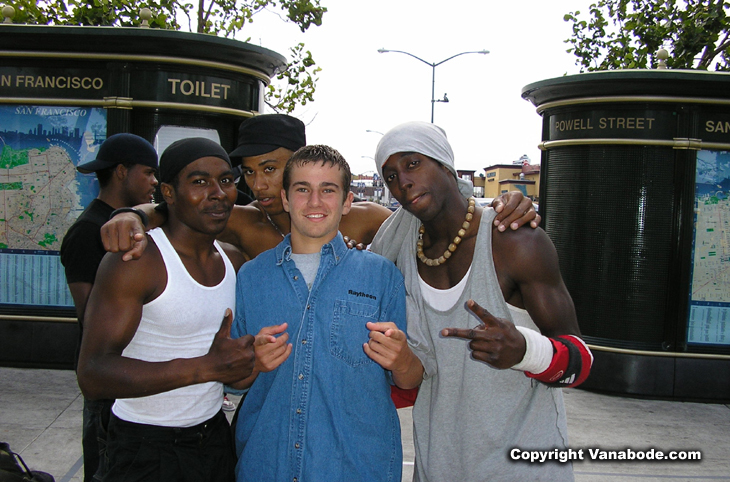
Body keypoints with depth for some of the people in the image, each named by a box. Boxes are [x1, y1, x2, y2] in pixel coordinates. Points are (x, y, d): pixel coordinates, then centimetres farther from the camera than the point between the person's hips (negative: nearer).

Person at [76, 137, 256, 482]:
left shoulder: (234, 261, 4)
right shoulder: (135, 260, -18)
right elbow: (92, 376, -27)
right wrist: (206, 367, -32)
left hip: (216, 438, 6)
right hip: (147, 451, -6)